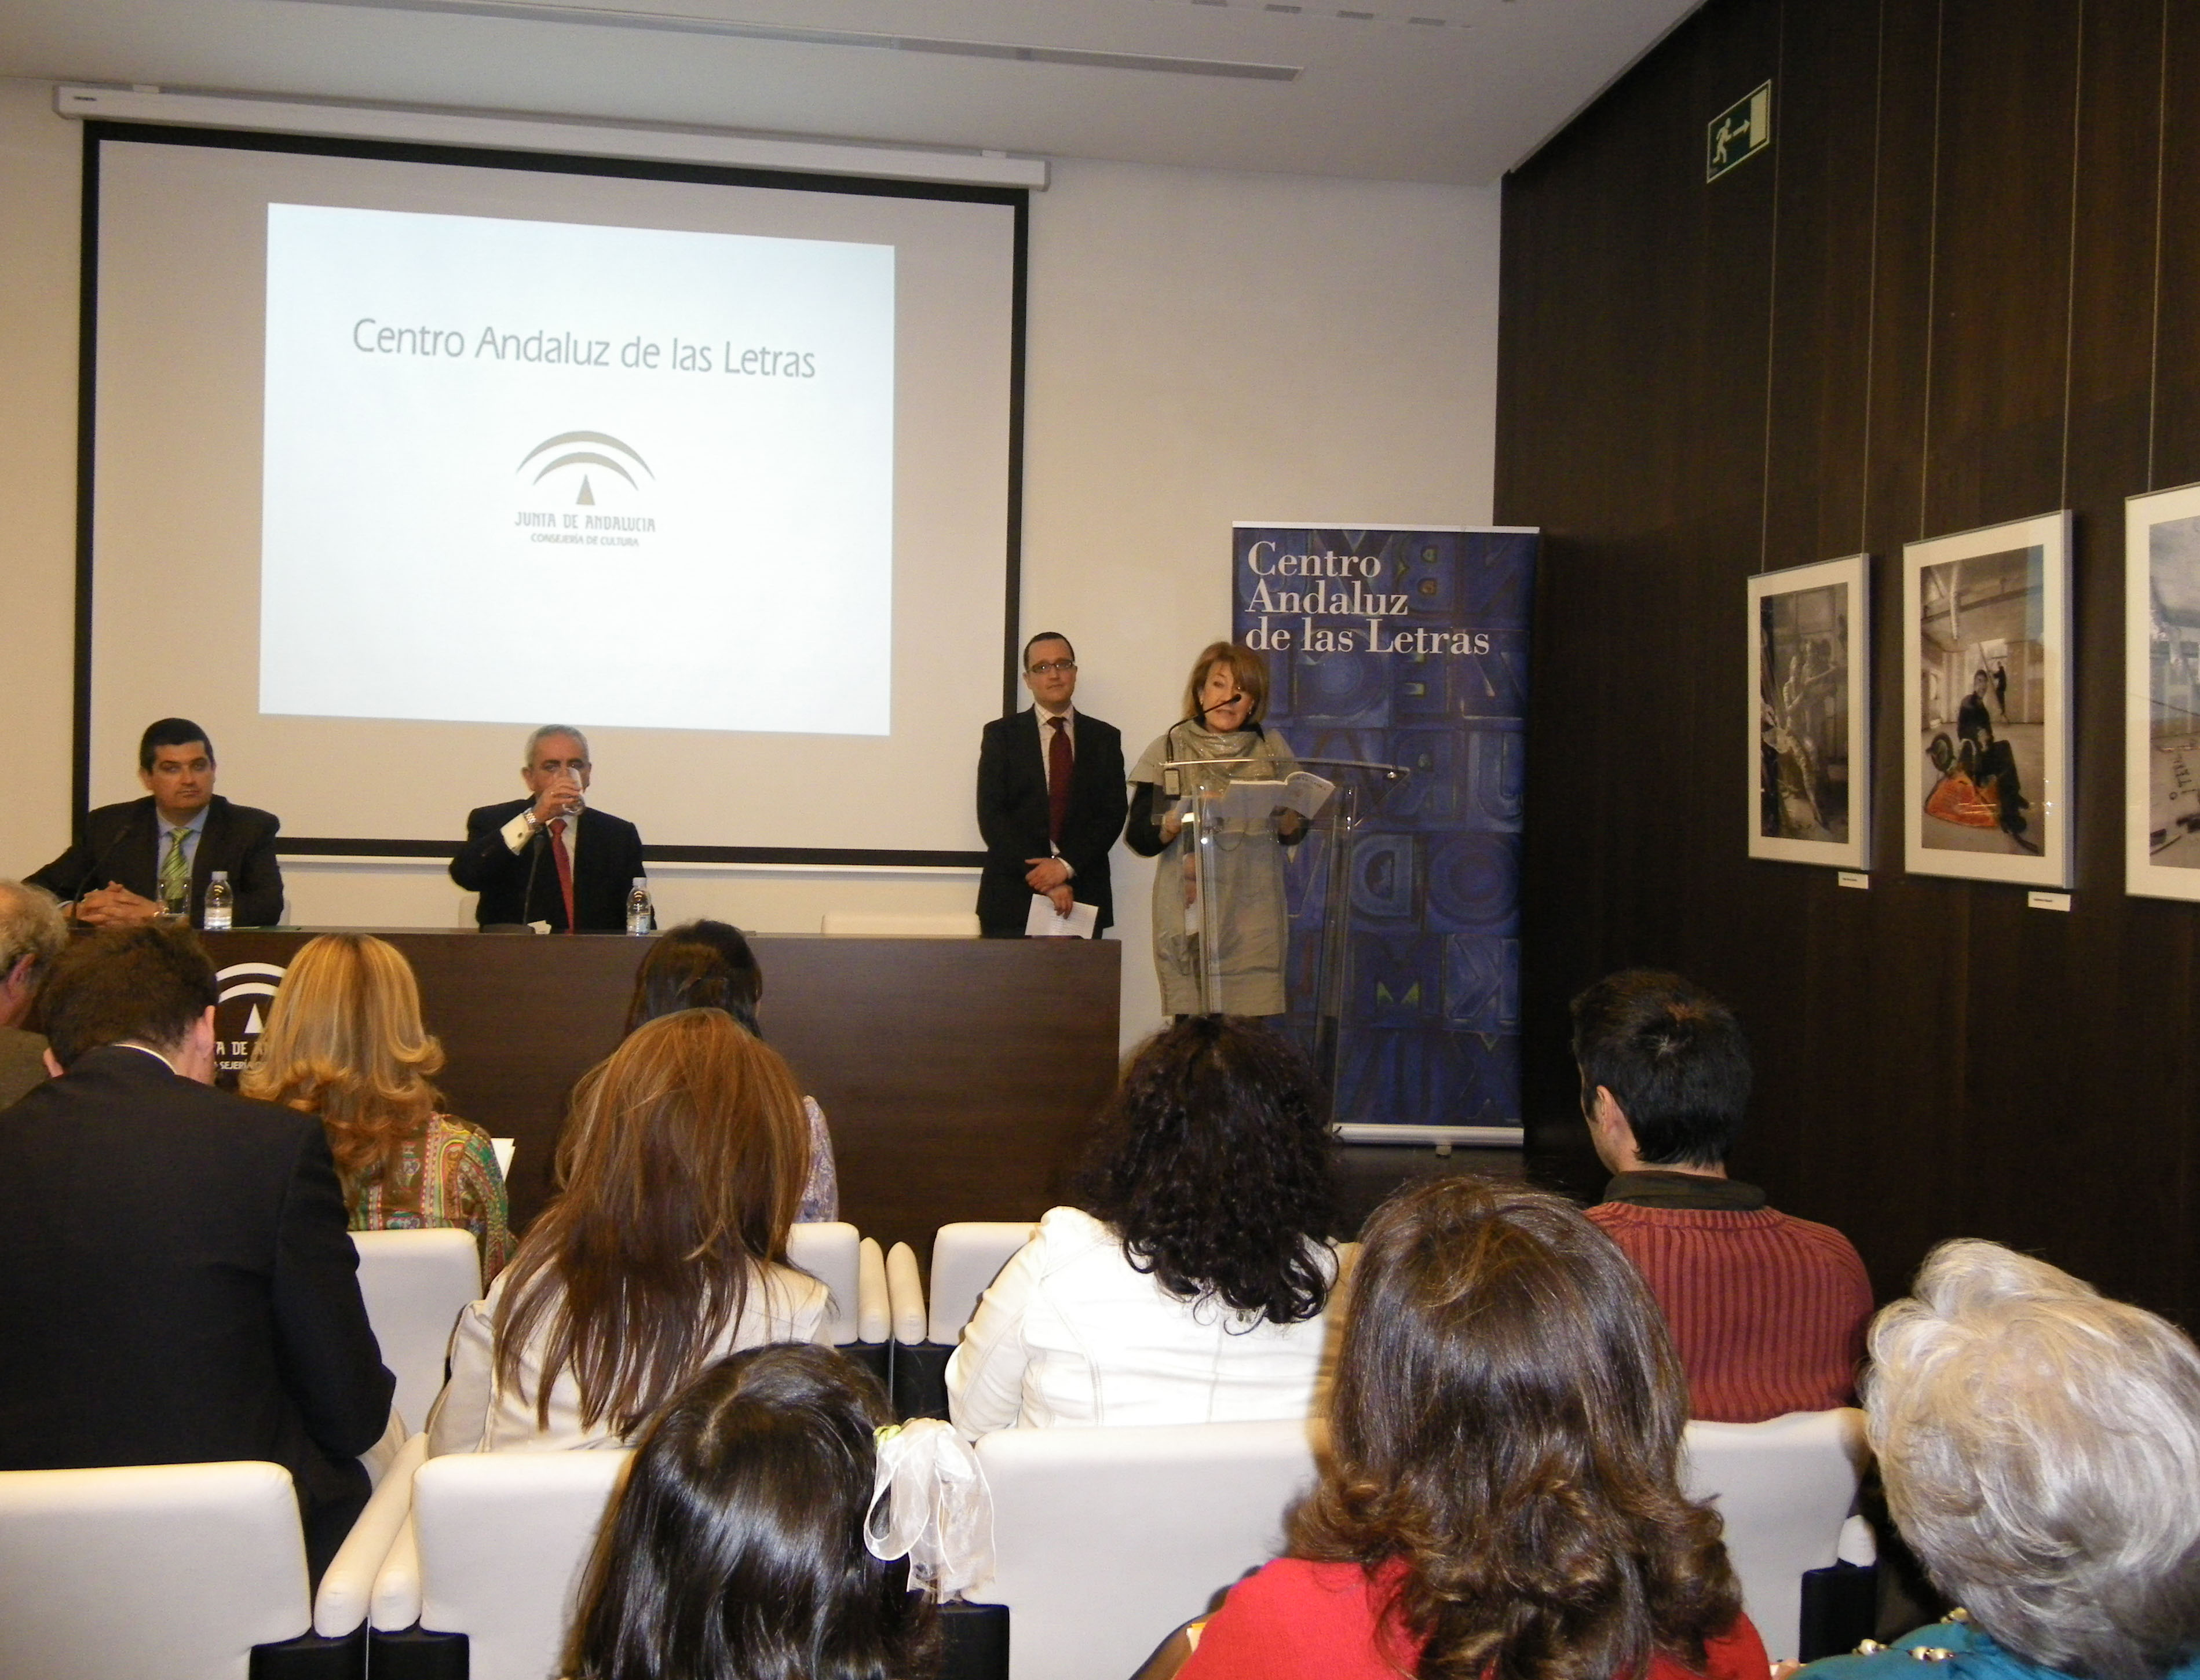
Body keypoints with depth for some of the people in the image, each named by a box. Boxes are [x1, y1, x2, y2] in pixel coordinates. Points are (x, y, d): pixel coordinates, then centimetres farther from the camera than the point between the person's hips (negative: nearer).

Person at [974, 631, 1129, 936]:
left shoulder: (1105, 738, 12)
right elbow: (991, 816, -2)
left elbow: (1113, 814, 4)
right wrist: (1042, 880, -11)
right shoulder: (1001, 734, 6)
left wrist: (1067, 865, -10)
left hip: (1084, 899, 1)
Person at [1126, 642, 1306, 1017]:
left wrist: (1288, 815, -6)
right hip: (1190, 912, -2)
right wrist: (1183, 815, -15)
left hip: (1255, 912, 2)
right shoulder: (1169, 751, 6)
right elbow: (1140, 839, 1)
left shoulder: (1272, 750, 13)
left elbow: (1293, 835, 15)